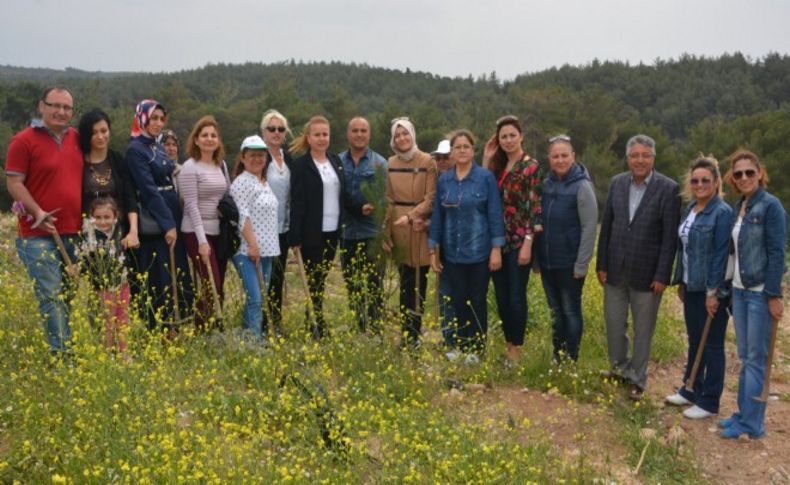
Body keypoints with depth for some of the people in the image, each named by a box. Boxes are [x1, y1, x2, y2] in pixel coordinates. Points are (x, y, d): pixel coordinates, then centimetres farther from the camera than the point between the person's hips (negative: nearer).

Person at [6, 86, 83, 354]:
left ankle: (71, 347, 22)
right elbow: (14, 182, -7)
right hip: (38, 234, -6)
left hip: (74, 232, 6)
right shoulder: (23, 140, -5)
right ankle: (60, 352, -2)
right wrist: (37, 212, -19)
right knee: (51, 295, -7)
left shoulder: (77, 139, 12)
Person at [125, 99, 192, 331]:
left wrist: (174, 221, 12)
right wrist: (167, 224, -21)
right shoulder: (135, 150, -10)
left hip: (171, 218, 9)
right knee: (157, 280, -5)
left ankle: (171, 327, 19)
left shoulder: (158, 148, 15)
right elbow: (149, 191, -17)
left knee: (175, 275, 11)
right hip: (153, 225, -9)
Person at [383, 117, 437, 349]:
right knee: (405, 282, 6)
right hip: (398, 230, 3)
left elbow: (431, 198, -8)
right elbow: (389, 200, 10)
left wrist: (411, 216, -21)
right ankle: (409, 332, 13)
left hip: (419, 229, -3)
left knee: (418, 282, 0)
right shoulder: (391, 164, 9)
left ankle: (412, 334, 7)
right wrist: (386, 232, 4)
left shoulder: (427, 161, -4)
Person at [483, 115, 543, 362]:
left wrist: (527, 244, -17)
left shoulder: (532, 166, -7)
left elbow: (535, 207, -12)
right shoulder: (498, 166, 11)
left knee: (516, 296, 0)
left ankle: (517, 348, 13)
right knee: (501, 295, 11)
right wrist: (486, 159, 2)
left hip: (519, 241, -6)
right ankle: (508, 344, 24)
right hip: (498, 240, 6)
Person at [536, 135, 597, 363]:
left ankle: (571, 361, 18)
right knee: (555, 312, 16)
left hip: (569, 263, -5)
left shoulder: (582, 186, -12)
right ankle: (557, 358, 28)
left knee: (571, 311, 6)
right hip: (547, 261, 5)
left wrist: (581, 265, -16)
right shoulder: (546, 183, 4)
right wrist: (536, 256, 9)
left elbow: (589, 228, -14)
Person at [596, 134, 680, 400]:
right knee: (614, 323, 13)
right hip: (615, 269, 4)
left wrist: (662, 276, -12)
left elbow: (670, 236, -10)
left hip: (646, 273, -4)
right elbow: (606, 226, 6)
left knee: (643, 328, 9)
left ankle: (637, 379, 24)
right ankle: (620, 367, 35)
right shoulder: (617, 183, 3)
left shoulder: (668, 188, -10)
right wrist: (602, 265, 4)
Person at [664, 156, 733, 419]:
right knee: (695, 341, 18)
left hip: (711, 289, -7)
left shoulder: (722, 212, -15)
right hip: (691, 287, 7)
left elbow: (721, 254, -17)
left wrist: (713, 292, -18)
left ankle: (709, 402, 15)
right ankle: (691, 390, 32)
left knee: (712, 345, 4)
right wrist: (680, 282, 15)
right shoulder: (690, 209, 8)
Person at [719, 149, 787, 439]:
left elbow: (777, 253, -13)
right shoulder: (738, 207, 10)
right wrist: (727, 287, 14)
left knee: (756, 359, 0)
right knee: (744, 357, 12)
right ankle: (745, 412, 22)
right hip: (739, 290, 7)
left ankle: (751, 423, 8)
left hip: (760, 292, -7)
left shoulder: (770, 206, -10)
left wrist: (774, 295, -16)